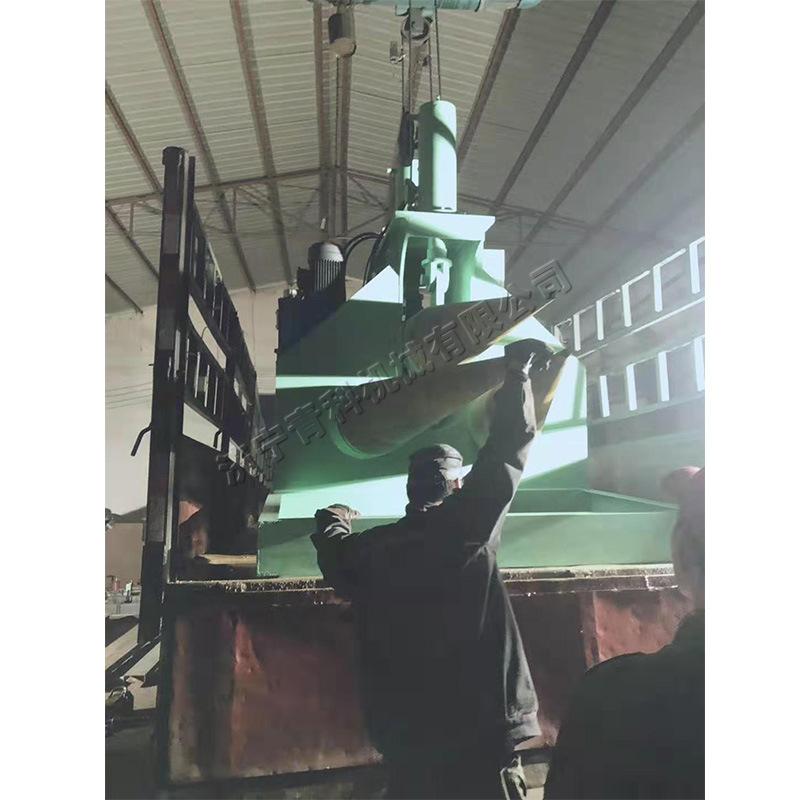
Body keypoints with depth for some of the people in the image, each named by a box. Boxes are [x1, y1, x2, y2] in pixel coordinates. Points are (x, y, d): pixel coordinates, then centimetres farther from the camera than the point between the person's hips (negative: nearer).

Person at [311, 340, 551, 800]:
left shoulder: (368, 551, 3)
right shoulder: (468, 525, -8)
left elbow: (332, 544, 26)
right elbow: (512, 442, -2)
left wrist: (334, 519, 48)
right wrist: (517, 372, 12)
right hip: (481, 748, -4)